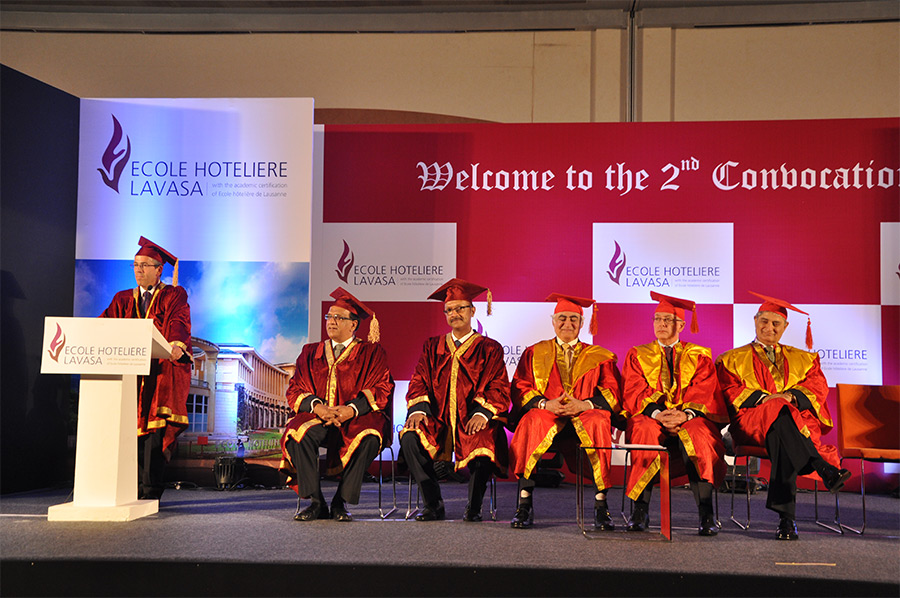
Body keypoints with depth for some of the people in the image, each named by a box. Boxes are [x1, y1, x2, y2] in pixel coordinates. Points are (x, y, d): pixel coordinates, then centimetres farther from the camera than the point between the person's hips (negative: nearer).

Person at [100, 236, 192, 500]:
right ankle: (134, 488, -5)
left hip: (164, 367, -3)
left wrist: (177, 343, -32)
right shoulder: (123, 299, 22)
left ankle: (151, 490, -15)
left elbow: (179, 323, -10)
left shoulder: (174, 296, 9)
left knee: (155, 424, -16)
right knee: (132, 425, -9)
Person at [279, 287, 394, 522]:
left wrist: (351, 409, -19)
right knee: (297, 433, -31)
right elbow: (294, 390, 10)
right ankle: (316, 502, -23)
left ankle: (340, 503, -24)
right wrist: (318, 407, -13)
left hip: (358, 418, -2)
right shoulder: (310, 353, 19)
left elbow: (382, 390, -1)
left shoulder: (372, 353, 11)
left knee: (369, 438, -36)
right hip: (317, 419, 2)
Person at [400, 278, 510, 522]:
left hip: (472, 421, -2)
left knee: (484, 444, -35)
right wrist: (418, 409, -11)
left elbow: (499, 388, 2)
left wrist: (482, 413, -17)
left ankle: (473, 507, -9)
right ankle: (433, 505, -13)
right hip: (437, 419, 3)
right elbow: (419, 382, 10)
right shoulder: (432, 347, 19)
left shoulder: (489, 348, 11)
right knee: (409, 438, -27)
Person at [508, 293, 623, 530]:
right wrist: (545, 404, -11)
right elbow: (520, 388, 9)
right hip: (546, 414, 0)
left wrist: (585, 404, -13)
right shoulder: (534, 353, 20)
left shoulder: (600, 357, 19)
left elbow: (614, 392, 7)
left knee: (599, 422, -35)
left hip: (585, 416, 0)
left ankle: (601, 505, -32)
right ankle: (524, 505, -33)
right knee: (532, 421, -35)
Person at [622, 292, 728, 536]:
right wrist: (658, 414, -19)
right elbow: (634, 392, 2)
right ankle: (640, 510, -34)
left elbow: (704, 393, 1)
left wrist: (685, 415, -21)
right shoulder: (637, 355, 17)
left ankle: (706, 513, -38)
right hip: (650, 417, 0)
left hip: (691, 419, 0)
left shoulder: (699, 356, 16)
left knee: (697, 434, -35)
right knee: (645, 431, -35)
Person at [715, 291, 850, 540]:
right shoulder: (732, 359, 20)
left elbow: (818, 386, 9)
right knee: (779, 414, -39)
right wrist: (763, 398, -13)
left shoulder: (803, 359, 26)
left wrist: (790, 395, -12)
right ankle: (825, 470, -51)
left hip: (799, 420, 1)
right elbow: (729, 391, 4)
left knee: (782, 439, -38)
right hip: (751, 421, -1)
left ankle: (785, 517, -46)